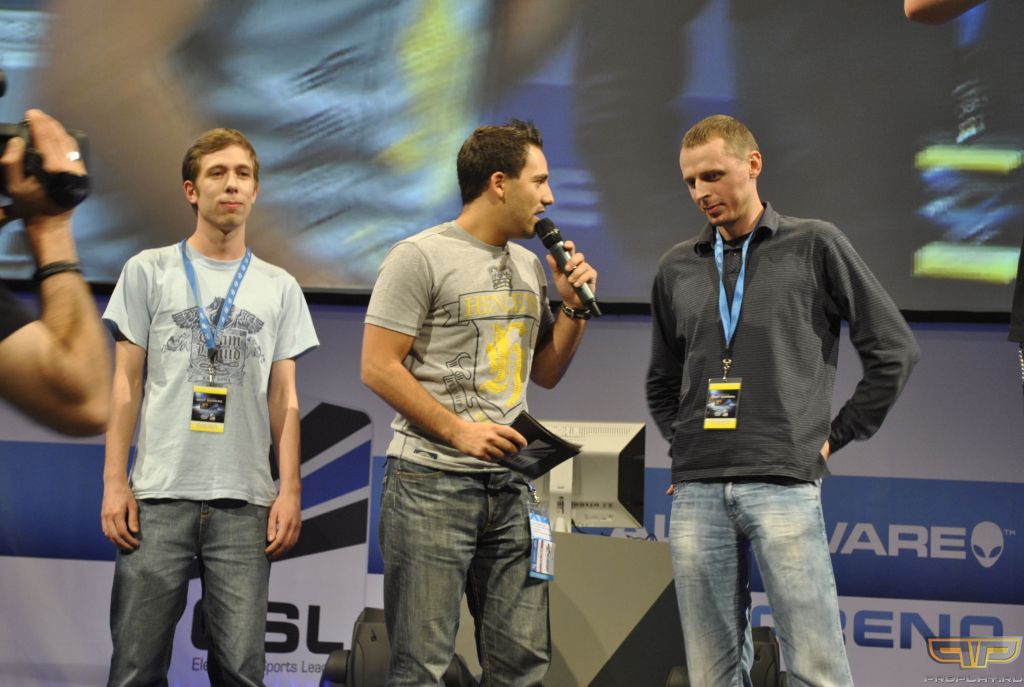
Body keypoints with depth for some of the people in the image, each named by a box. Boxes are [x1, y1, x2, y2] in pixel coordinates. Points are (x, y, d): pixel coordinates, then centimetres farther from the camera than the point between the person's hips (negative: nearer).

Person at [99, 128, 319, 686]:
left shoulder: (279, 287, 12)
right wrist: (114, 482, -2)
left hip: (245, 501, 1)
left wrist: (290, 491, 2)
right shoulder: (149, 271, 8)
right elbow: (126, 384, 6)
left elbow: (284, 398, 12)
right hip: (159, 494, -1)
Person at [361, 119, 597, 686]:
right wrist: (459, 431, -15)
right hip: (433, 485, -6)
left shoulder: (529, 266, 15)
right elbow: (378, 368, -10)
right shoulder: (421, 257, -6)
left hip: (510, 488, 6)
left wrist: (574, 305, 7)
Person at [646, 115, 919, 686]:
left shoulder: (814, 246, 3)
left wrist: (837, 436, 2)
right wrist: (683, 440, 12)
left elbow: (894, 350, 3)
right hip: (697, 490, 4)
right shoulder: (678, 268, 14)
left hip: (784, 484, -4)